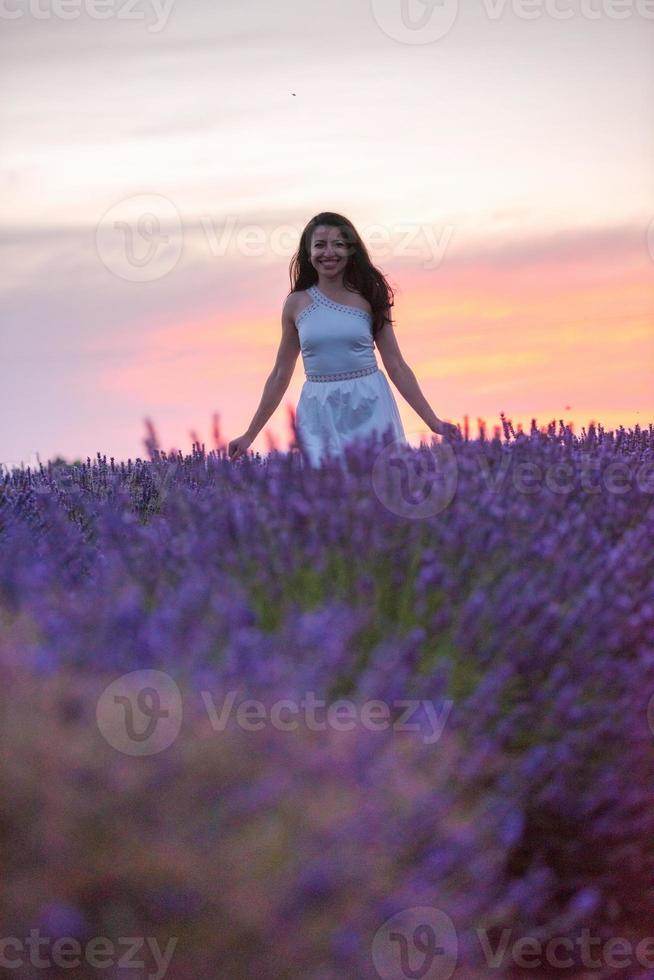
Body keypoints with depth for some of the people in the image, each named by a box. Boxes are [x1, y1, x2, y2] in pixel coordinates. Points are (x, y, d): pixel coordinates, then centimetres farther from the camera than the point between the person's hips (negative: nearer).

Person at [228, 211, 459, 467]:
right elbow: (280, 374, 9)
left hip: (370, 408, 0)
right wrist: (250, 435, 8)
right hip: (320, 415, 0)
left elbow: (396, 366, 4)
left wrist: (432, 421, -2)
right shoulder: (296, 303, 4)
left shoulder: (369, 298, 1)